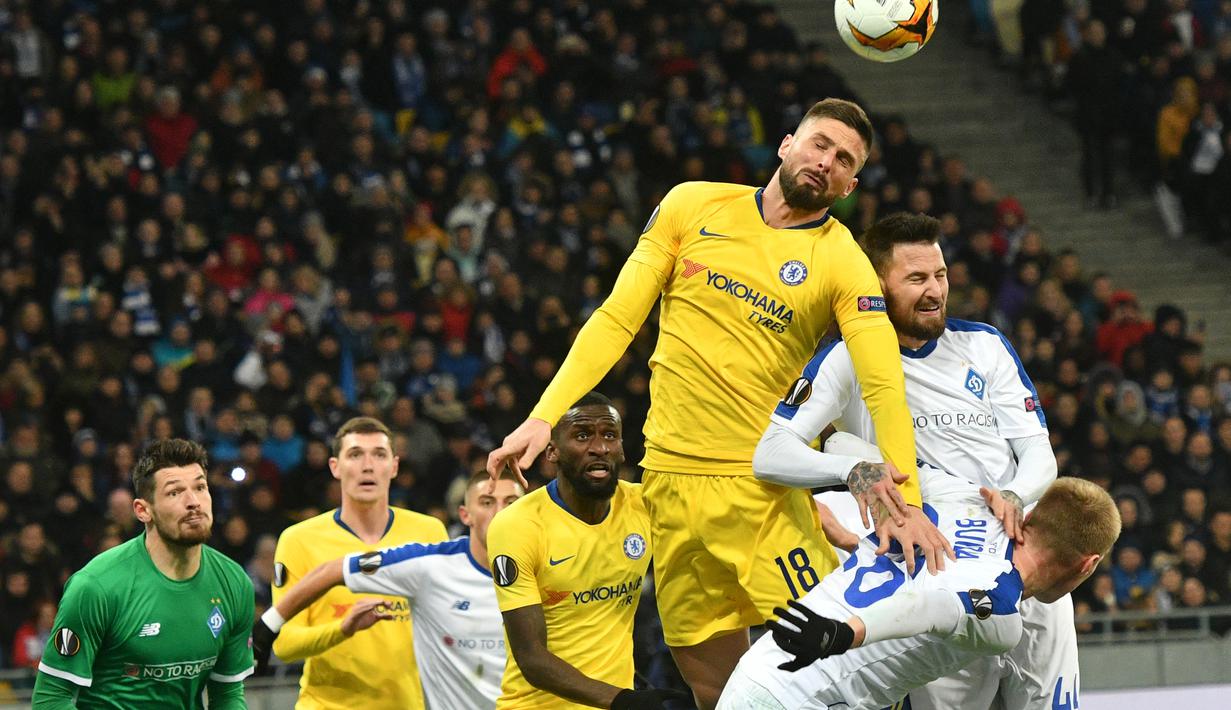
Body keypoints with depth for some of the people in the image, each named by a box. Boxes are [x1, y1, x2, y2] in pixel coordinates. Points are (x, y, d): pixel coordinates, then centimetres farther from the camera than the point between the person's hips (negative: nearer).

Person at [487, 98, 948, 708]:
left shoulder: (843, 263, -3)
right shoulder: (693, 206, 6)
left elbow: (883, 386, -13)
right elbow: (617, 320, 8)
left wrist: (905, 498, -26)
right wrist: (545, 417, 0)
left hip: (765, 487, -2)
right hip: (672, 478, 2)